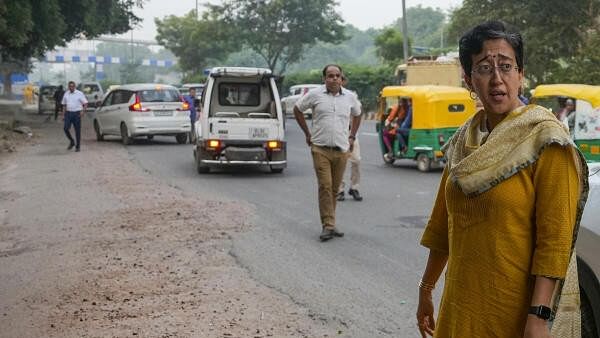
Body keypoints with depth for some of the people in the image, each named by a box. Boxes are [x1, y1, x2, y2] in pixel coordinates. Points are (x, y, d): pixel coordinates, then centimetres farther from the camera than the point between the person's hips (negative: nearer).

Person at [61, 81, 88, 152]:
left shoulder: (79, 94, -2)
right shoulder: (66, 94, 10)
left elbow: (85, 103, -3)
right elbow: (64, 105, 16)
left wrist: (83, 111, -18)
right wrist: (63, 115, 10)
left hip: (77, 113, -3)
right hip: (68, 113, 3)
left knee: (77, 130, 0)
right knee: (66, 128, -8)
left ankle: (78, 146, 10)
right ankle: (71, 142, 15)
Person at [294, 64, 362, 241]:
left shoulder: (349, 97, 8)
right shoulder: (315, 94, -1)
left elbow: (357, 115, 27)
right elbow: (297, 109, 11)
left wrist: (352, 136, 19)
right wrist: (307, 133, 9)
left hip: (342, 150, 3)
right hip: (320, 149, -3)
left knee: (335, 188, 7)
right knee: (325, 186, -10)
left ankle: (329, 223, 17)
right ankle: (328, 226, -9)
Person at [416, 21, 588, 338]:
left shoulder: (545, 141, -13)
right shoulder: (463, 140, 5)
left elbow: (555, 237, -17)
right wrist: (426, 290, 16)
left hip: (516, 308, -5)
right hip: (461, 300, 6)